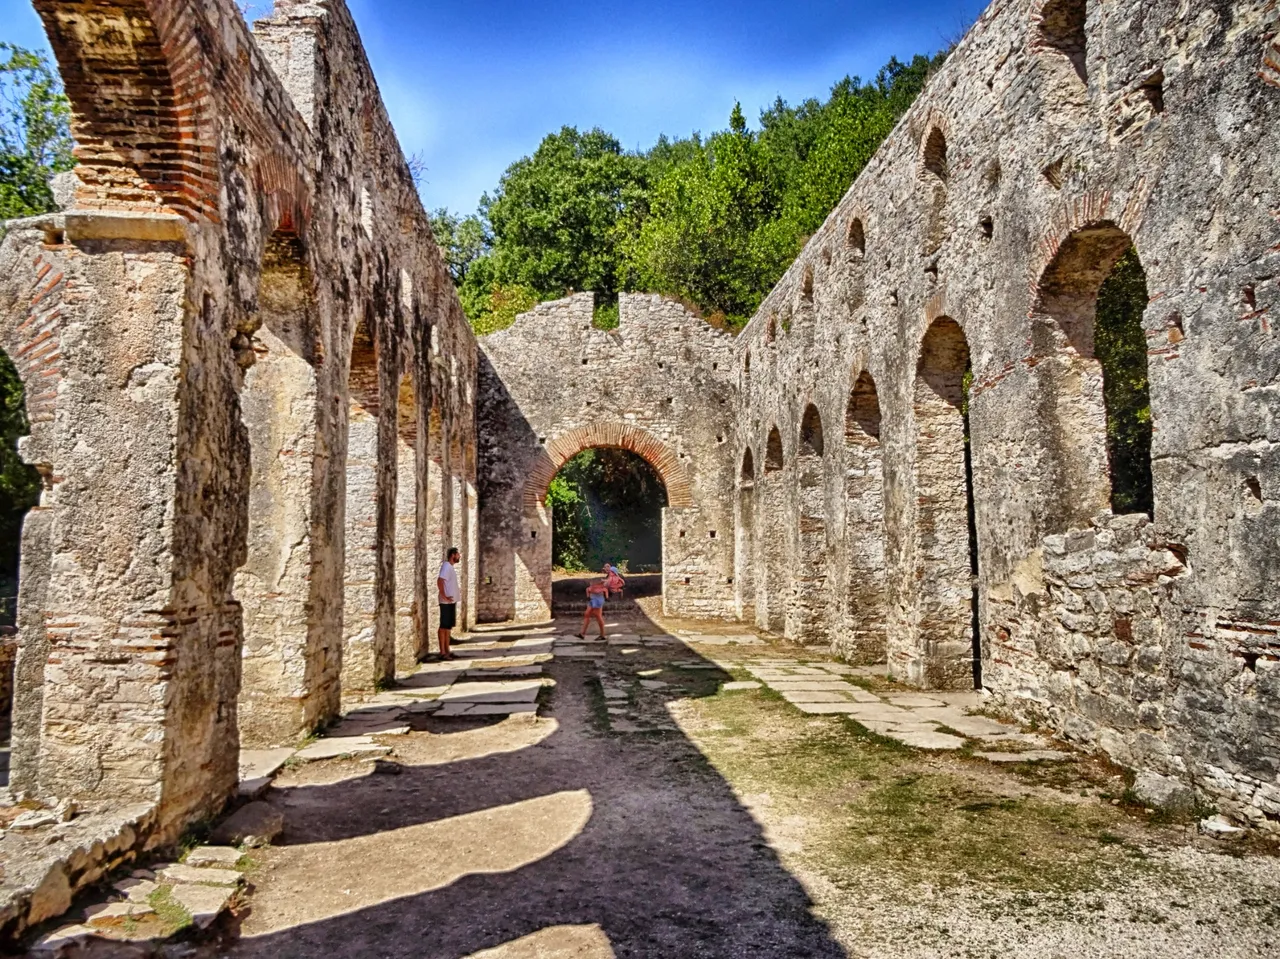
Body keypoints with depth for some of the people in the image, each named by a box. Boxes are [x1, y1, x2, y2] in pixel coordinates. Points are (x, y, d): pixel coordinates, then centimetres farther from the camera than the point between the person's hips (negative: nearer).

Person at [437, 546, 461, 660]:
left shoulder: (451, 567, 15)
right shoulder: (446, 566, -16)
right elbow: (439, 581, -28)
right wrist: (444, 597, -26)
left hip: (451, 602, 10)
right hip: (447, 602, -10)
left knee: (448, 626, 13)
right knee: (444, 627, -5)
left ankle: (447, 651, 19)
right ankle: (442, 652, -1)